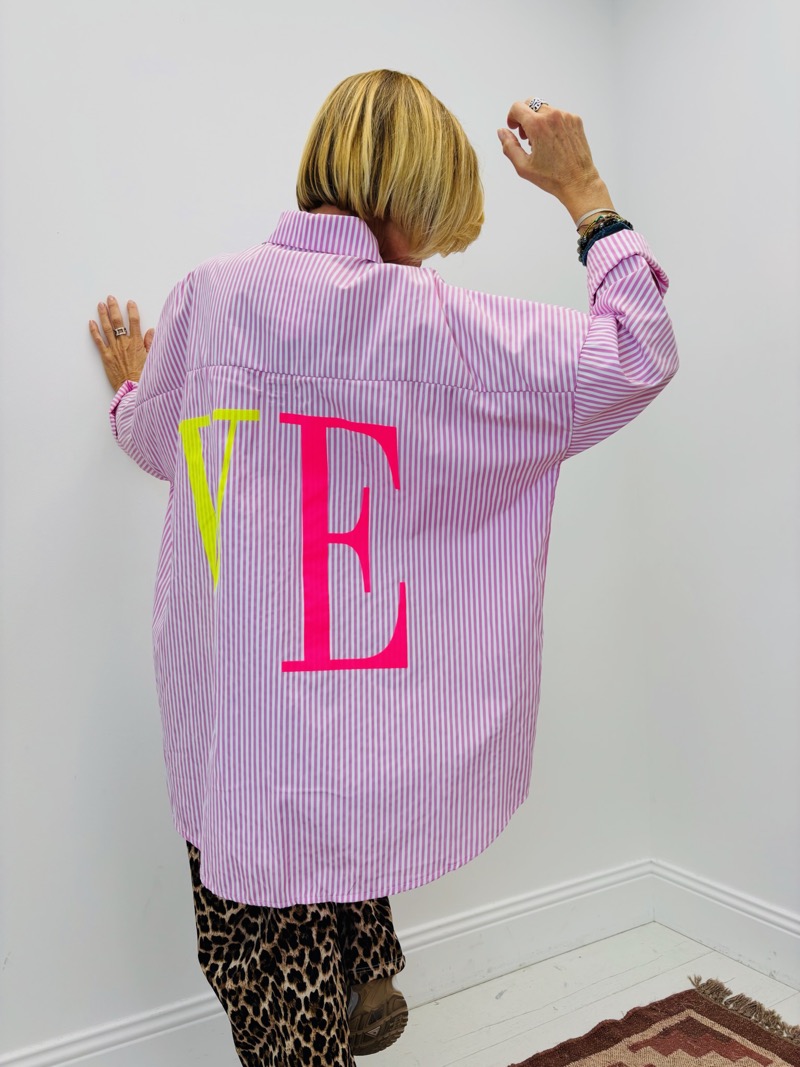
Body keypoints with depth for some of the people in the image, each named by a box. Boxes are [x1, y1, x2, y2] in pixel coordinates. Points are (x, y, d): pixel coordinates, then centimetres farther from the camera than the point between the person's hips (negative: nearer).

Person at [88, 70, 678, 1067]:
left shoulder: (205, 294, -2)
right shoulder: (432, 321, -14)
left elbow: (154, 440, 16)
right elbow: (638, 354, -8)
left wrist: (130, 386, 40)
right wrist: (583, 189, 2)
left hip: (221, 732, 4)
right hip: (350, 741, -3)